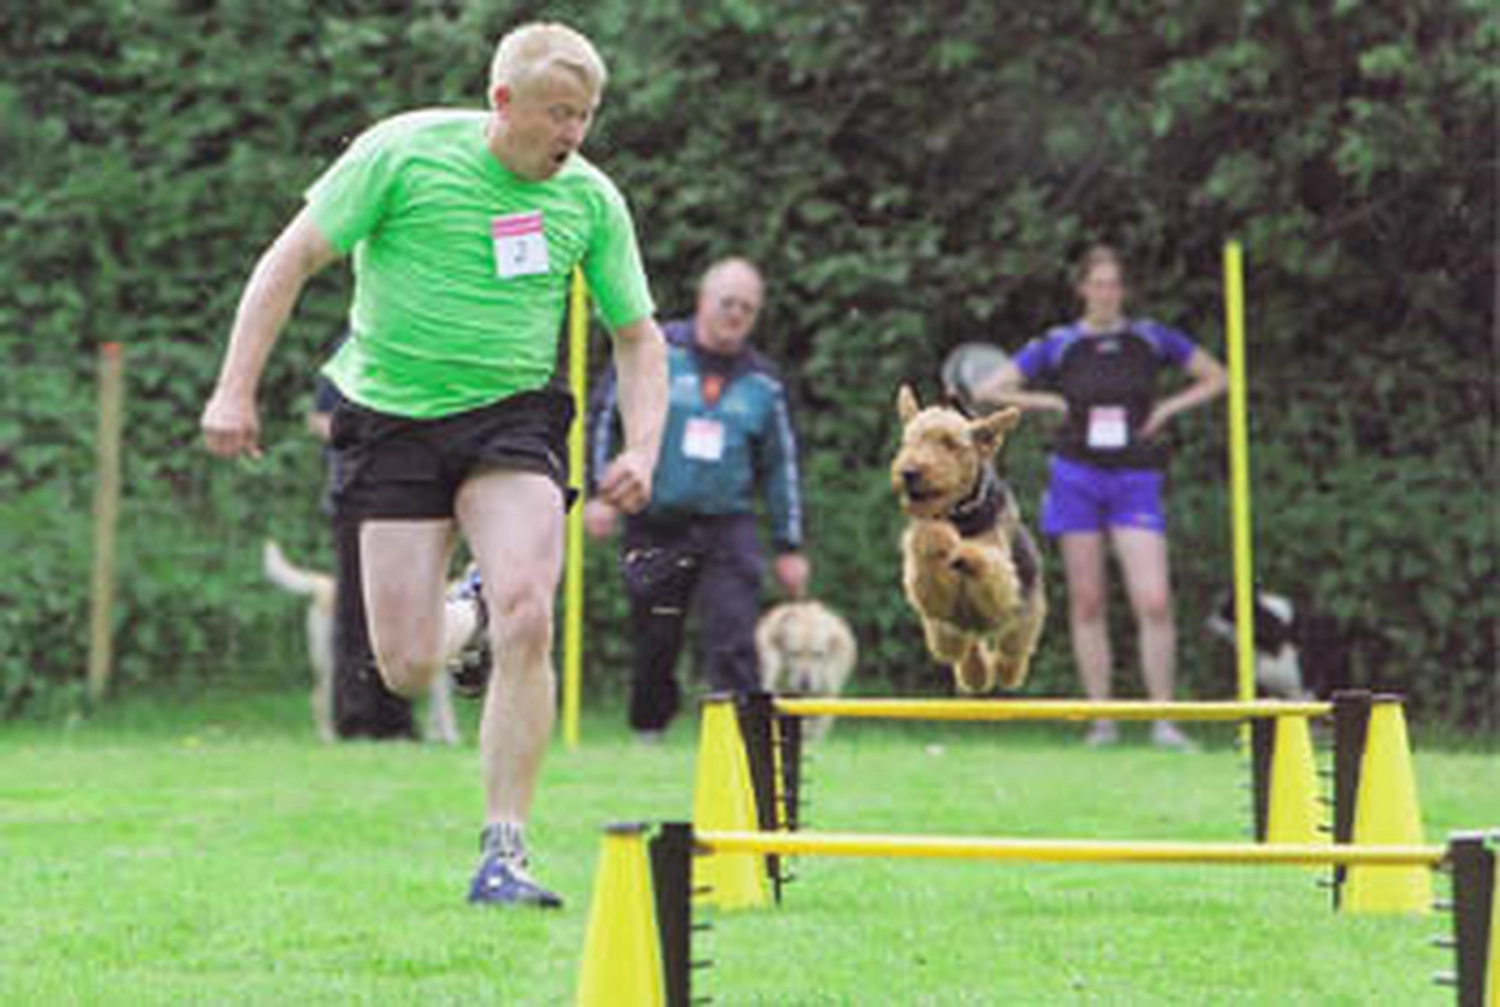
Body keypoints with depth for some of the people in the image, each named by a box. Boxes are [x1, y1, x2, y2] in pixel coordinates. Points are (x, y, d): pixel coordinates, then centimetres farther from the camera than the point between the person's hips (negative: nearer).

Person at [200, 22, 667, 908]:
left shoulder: (591, 200, 2)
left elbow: (638, 336, 12)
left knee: (527, 619, -23)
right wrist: (237, 388, -9)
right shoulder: (406, 152, -7)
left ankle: (503, 853, -14)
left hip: (514, 419, 1)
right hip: (396, 422, -1)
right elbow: (293, 258, -3)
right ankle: (464, 611, 35)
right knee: (408, 671, -5)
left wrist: (643, 450, -4)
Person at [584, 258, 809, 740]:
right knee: (655, 641, 5)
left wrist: (789, 547, 11)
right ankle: (648, 732, 23)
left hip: (727, 525, 1)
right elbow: (603, 416, 2)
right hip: (654, 525, -1)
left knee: (735, 642, -14)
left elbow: (781, 465, 14)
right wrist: (601, 493, -6)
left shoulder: (762, 383, 9)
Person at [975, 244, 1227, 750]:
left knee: (1155, 603, -11)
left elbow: (1215, 378, 13)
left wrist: (1167, 408, 0)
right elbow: (988, 391, 4)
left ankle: (1163, 721, -6)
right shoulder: (1058, 345, 2)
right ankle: (1101, 719, 8)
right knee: (1087, 604, 2)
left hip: (1136, 481, 0)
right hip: (1077, 477, 1)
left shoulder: (1151, 339, 4)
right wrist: (1051, 402, -3)